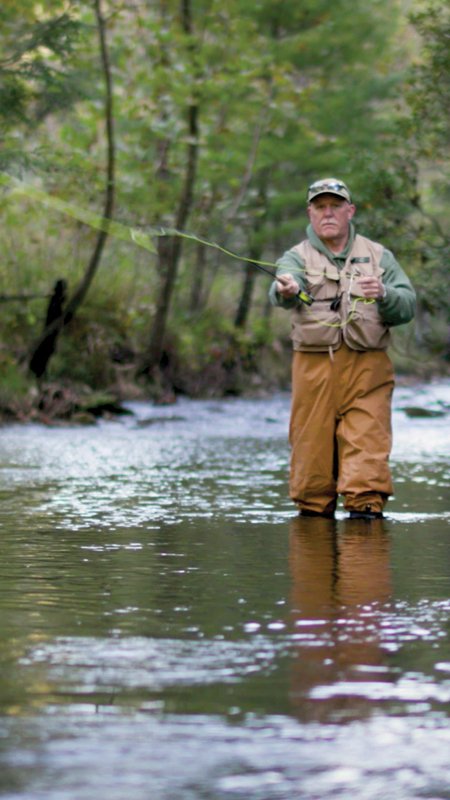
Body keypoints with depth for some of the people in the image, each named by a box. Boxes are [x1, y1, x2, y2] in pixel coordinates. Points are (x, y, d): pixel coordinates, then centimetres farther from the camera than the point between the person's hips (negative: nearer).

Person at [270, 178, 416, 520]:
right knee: (311, 447, 0)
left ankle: (367, 507, -11)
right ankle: (313, 512, 13)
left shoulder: (378, 256, 13)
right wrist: (285, 290, -40)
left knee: (368, 446, -12)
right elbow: (284, 294, -16)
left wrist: (384, 295, -17)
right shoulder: (297, 258, 8)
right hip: (314, 366, 0)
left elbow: (408, 305, 4)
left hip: (367, 367, 0)